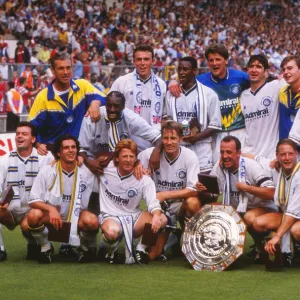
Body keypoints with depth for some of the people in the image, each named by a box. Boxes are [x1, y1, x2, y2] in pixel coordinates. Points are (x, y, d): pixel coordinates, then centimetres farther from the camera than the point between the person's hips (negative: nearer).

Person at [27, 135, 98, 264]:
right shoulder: (47, 171, -10)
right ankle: (45, 248, -3)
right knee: (34, 215, -32)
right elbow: (33, 201, -12)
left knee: (92, 221, -33)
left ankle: (84, 248, 1)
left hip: (76, 218, 0)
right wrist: (51, 209, -27)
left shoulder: (86, 172, -8)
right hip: (51, 216, 0)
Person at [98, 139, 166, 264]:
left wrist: (156, 216, -36)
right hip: (110, 216, -2)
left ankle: (141, 249, 1)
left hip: (133, 216, 2)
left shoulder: (144, 179, -5)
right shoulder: (106, 169, -4)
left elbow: (153, 202, -16)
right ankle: (112, 251, 0)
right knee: (112, 232, -40)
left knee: (162, 219, -25)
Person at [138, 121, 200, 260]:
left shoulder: (189, 156, -15)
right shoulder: (150, 154, -11)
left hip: (180, 204, 0)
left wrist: (164, 195, -24)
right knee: (151, 255, -13)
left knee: (192, 202, -36)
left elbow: (193, 190, -20)